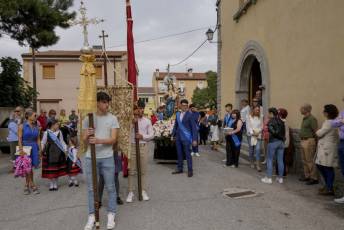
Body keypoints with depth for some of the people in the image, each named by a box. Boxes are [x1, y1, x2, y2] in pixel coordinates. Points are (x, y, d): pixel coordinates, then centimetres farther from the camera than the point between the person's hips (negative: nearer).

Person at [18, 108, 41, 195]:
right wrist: (21, 149, -13)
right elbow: (19, 139, -5)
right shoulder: (22, 126, -3)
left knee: (30, 167, 5)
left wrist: (39, 149, 7)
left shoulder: (36, 127, 7)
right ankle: (32, 185, 9)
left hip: (34, 148, 3)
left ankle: (27, 185, 17)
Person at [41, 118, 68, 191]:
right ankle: (51, 184, 20)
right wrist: (42, 151, -3)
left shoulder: (59, 132, 2)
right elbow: (43, 143, 1)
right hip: (49, 152, -2)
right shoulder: (46, 132, -5)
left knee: (57, 168, 7)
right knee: (50, 169, 3)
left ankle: (55, 184, 20)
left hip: (58, 152, 2)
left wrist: (65, 149, 0)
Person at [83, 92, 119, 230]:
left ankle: (111, 215, 20)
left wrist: (99, 140, -27)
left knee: (110, 187, 6)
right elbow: (84, 142, 4)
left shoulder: (112, 118, -1)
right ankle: (91, 216, 23)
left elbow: (113, 139, -10)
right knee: (91, 188, 10)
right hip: (90, 157, 1)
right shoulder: (88, 119, 3)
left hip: (107, 157, -1)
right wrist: (87, 136, -20)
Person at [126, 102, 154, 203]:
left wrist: (142, 136, -11)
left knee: (143, 170, 7)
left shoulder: (147, 121, 6)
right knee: (131, 170, 3)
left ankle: (143, 191, 18)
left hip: (143, 146, 2)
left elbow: (151, 135, 5)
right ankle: (130, 192, 12)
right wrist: (132, 122, -18)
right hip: (132, 146, -1)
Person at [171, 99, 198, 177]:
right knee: (179, 153, 14)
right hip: (178, 137, 5)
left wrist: (194, 139, -15)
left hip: (186, 137, -5)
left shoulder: (190, 115, -9)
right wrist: (173, 135, 13)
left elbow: (194, 127, -10)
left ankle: (190, 170, 11)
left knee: (187, 154, 0)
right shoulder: (177, 114, 7)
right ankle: (179, 168, 26)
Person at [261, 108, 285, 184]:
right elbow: (283, 132, 7)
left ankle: (269, 178, 5)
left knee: (270, 160, 3)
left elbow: (272, 131, -19)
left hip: (273, 141, -6)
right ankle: (280, 178, 16)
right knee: (280, 160, 9)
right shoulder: (281, 121, 10)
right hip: (281, 142, 6)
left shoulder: (271, 121, -7)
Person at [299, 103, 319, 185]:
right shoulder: (304, 118, 15)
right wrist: (302, 140, 14)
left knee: (310, 160, -4)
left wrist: (314, 142, -18)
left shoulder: (312, 119, -14)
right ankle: (307, 176, 26)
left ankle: (314, 178, 5)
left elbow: (316, 132, -18)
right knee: (304, 160, 15)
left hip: (309, 141, -10)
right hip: (303, 141, 10)